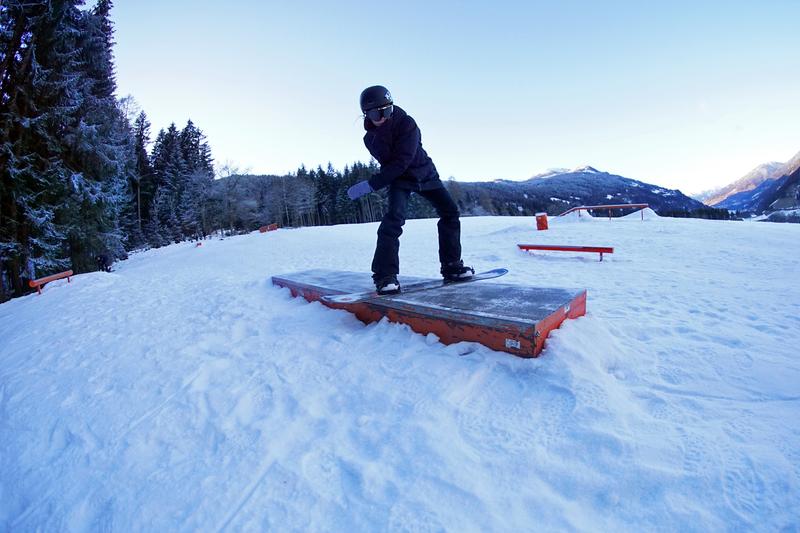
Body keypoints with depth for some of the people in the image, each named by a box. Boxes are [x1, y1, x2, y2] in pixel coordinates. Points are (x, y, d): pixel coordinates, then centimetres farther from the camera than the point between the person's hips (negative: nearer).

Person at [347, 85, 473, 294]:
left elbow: (401, 162, -31)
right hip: (399, 178, 0)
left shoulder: (406, 124, -23)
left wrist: (371, 185, -34)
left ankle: (451, 266, 4)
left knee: (450, 212, -8)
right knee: (395, 217, -26)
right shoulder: (370, 138, -9)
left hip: (424, 173, 0)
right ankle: (384, 274, -25)